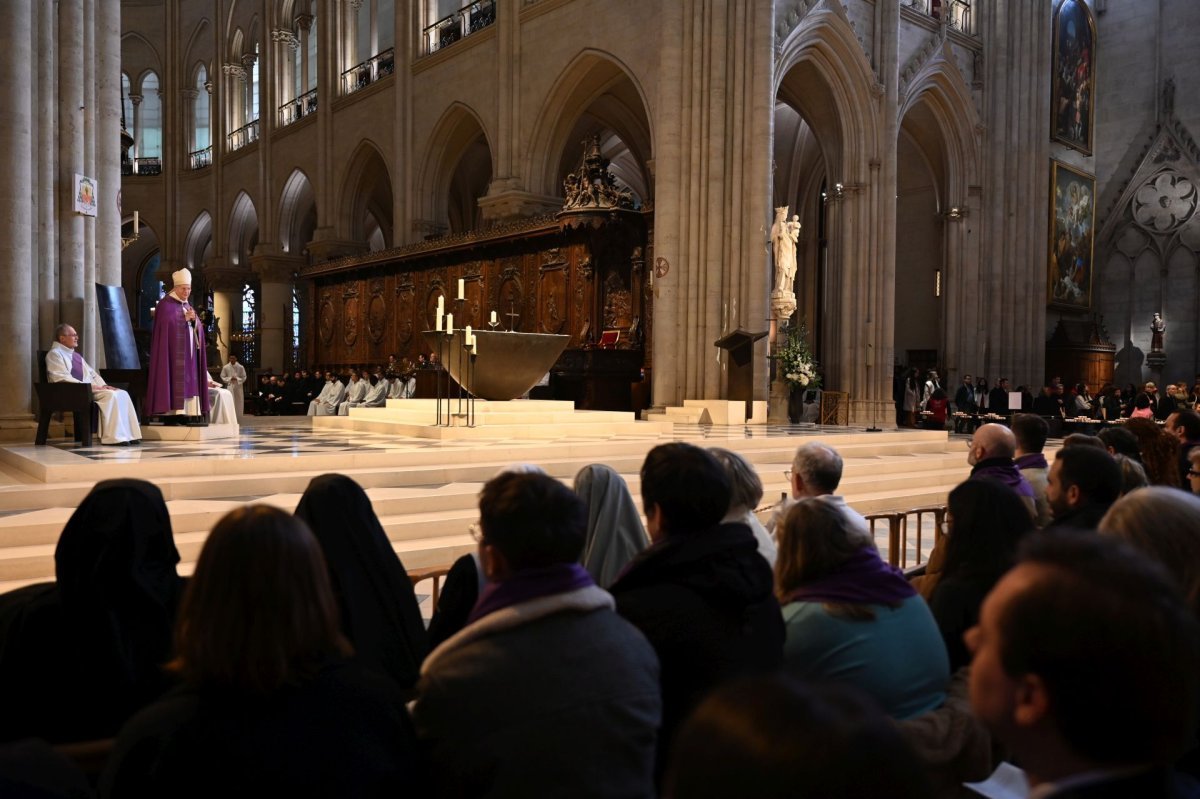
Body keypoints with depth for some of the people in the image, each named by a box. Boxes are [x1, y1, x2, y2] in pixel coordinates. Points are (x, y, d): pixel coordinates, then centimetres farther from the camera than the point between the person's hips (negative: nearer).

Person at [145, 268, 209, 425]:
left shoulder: (187, 306, 20)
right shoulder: (165, 304, -3)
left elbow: (199, 328, 13)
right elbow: (167, 324, -18)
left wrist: (194, 319, -7)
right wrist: (184, 319, -14)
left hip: (188, 352, 8)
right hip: (173, 351, -8)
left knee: (188, 381, 2)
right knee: (174, 380, -14)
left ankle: (185, 414, 2)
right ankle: (170, 413, -15)